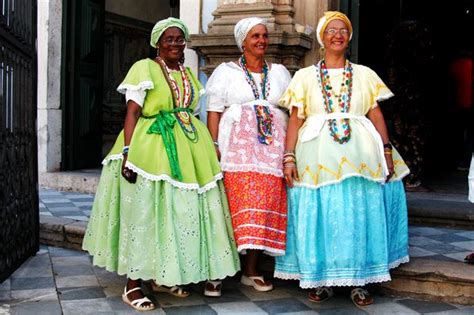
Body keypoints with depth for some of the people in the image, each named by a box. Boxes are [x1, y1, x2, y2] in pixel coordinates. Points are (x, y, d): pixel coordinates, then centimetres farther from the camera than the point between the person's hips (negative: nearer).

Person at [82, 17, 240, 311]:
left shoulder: (189, 74, 17)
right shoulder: (145, 68, -2)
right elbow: (132, 113, -9)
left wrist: (208, 150, 11)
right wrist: (128, 153, -21)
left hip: (188, 148, 7)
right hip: (151, 146, -6)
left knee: (179, 211, 8)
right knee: (145, 212, -4)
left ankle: (163, 276, 22)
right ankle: (133, 284, 4)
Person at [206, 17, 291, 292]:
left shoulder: (280, 72, 18)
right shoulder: (226, 72, 9)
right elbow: (214, 113, 3)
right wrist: (214, 148, -9)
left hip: (272, 149, 3)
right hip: (237, 148, -3)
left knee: (264, 206, -1)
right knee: (238, 204, -10)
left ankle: (252, 269, 7)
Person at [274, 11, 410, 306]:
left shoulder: (364, 74, 13)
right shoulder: (305, 76, 10)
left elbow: (377, 115, 8)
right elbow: (295, 119, 4)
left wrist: (387, 151, -2)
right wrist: (289, 157, -6)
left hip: (360, 155, 1)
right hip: (319, 155, -1)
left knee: (360, 214, 1)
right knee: (318, 214, 0)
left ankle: (360, 281, 11)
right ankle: (321, 280, 12)